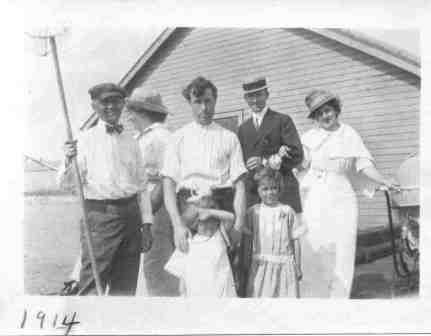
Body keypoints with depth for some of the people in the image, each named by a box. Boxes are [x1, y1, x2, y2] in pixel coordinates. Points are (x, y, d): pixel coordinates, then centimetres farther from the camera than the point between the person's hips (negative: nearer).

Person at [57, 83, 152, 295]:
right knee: (92, 286, -7)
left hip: (131, 214, 5)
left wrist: (145, 224, 11)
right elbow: (63, 182, -5)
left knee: (125, 286, 12)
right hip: (100, 214, -4)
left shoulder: (130, 140, 12)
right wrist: (68, 161, -26)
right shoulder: (85, 140, 0)